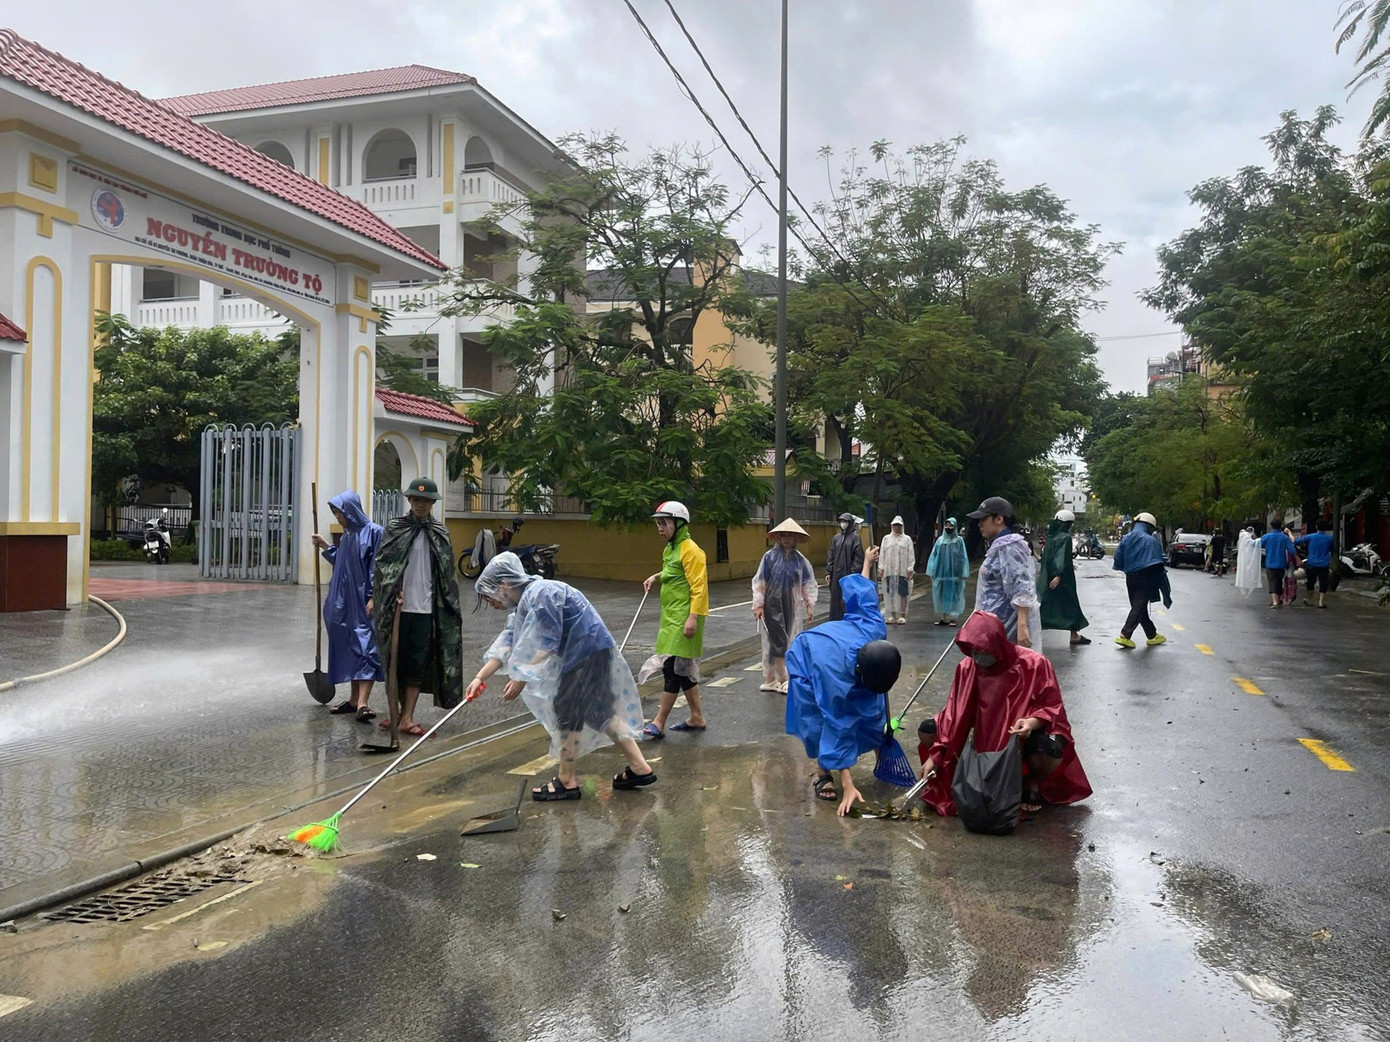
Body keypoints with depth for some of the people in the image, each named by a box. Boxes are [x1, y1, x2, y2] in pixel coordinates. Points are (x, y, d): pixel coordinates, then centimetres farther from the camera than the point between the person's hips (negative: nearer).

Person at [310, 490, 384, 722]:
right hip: (346, 602, 8)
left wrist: (374, 598, -19)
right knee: (350, 647, 11)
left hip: (363, 602, -8)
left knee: (365, 646, -11)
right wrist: (325, 546, 13)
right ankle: (354, 699, 19)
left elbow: (379, 568, -14)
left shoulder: (373, 532, -11)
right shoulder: (347, 535, 13)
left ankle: (362, 703, -17)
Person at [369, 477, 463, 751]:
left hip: (426, 606, 1)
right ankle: (401, 713, 16)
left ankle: (406, 717, 6)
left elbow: (446, 572, 9)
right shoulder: (395, 527, 2)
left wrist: (448, 604, 4)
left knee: (418, 662, 1)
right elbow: (382, 563, -1)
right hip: (399, 605, -1)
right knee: (397, 659, 5)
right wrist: (392, 592, -12)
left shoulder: (440, 533, 7)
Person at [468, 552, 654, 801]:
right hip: (590, 652, 10)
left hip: (587, 653, -10)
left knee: (567, 712, -2)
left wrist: (521, 679, -19)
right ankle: (640, 768, 19)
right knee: (600, 712, 14)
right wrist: (480, 677, 8)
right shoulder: (525, 600, 9)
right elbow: (507, 642, 11)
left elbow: (544, 646, -24)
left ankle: (567, 782, 10)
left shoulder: (540, 595, -23)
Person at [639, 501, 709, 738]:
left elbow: (698, 587, -19)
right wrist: (657, 576, 15)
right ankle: (696, 718, 23)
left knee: (673, 668, -8)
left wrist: (692, 617, -24)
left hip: (684, 619, -10)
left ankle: (659, 723, -4)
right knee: (684, 669, 14)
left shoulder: (690, 550, -14)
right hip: (671, 618, 10)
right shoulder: (669, 549, 14)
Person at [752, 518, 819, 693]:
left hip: (792, 606, 3)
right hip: (772, 606, -3)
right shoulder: (770, 557, -4)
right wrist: (758, 605, -6)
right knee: (775, 641, -2)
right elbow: (759, 582, -3)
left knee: (791, 642, 5)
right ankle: (782, 680, 8)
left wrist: (810, 604, 3)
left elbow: (808, 583, 7)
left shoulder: (800, 559, 2)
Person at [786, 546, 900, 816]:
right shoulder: (837, 677, -46)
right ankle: (824, 775, 2)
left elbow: (862, 593, -17)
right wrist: (848, 786, -39)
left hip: (835, 644, 6)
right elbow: (839, 728, -42)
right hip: (807, 661, -6)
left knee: (870, 710, -1)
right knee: (822, 723, -18)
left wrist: (867, 563, 5)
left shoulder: (875, 628, -35)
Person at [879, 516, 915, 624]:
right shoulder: (886, 539, 12)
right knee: (890, 593, 3)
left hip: (902, 571, -2)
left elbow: (911, 556, 3)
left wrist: (910, 569, -4)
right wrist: (881, 569, 2)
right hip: (889, 571, 2)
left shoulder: (907, 539, 7)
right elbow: (882, 554, 10)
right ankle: (892, 615, 10)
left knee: (903, 593, -3)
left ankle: (902, 615, 4)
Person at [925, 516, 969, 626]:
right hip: (940, 573, 3)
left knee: (952, 596, -1)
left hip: (954, 574, -3)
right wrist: (932, 571, 2)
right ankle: (942, 617, 10)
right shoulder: (940, 540, 8)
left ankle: (952, 618, 3)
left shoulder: (959, 541, 2)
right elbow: (934, 555, 8)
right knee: (940, 596, 4)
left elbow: (963, 557, -1)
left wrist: (963, 573, -7)